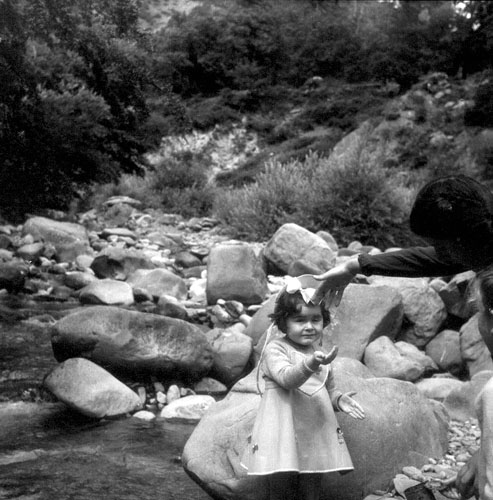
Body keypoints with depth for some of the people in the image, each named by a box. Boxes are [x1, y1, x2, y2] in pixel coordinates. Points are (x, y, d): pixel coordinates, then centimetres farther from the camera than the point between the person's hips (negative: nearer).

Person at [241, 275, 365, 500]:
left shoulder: (321, 354, 11)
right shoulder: (275, 348, -7)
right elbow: (286, 378, -24)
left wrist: (339, 399, -1)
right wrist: (309, 364, -42)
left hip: (315, 433, 5)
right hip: (283, 433, -5)